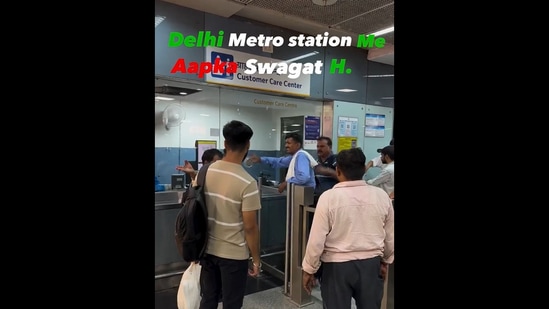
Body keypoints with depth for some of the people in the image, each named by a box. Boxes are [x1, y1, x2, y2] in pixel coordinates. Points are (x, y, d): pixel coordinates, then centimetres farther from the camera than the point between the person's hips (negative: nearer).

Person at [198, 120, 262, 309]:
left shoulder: (205, 172, -4)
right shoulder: (247, 182, -21)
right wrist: (256, 258, -5)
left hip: (207, 249, 5)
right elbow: (250, 227, -17)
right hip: (234, 254, -5)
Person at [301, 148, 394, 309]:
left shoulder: (329, 197, -16)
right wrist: (385, 261, 22)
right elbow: (390, 236, 6)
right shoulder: (381, 196, -5)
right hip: (372, 263, 3)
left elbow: (316, 240, -13)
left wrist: (309, 269, 0)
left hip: (338, 266, -3)